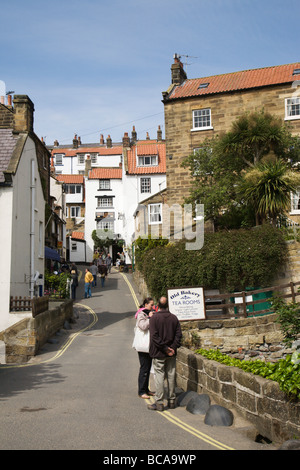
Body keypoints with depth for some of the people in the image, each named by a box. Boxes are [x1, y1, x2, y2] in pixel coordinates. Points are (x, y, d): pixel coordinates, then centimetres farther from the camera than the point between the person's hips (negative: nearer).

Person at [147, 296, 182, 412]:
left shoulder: (154, 318, -11)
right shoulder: (174, 318, 3)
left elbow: (154, 337, -17)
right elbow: (179, 334, 0)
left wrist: (165, 348, -13)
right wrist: (173, 347, -5)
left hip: (158, 353, -4)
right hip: (171, 354, 4)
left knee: (159, 377, 0)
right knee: (171, 376, 12)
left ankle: (159, 403, 2)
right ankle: (171, 401, 20)